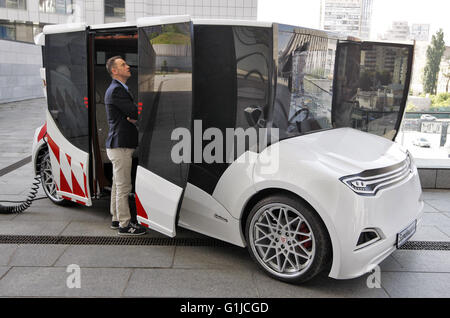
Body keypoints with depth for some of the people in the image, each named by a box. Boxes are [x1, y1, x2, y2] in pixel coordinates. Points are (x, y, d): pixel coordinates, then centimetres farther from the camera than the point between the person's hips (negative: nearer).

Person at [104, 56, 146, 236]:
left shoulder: (120, 89, 18)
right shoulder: (116, 90, -15)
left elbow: (131, 114, 15)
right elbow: (136, 113, -19)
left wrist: (134, 117, -6)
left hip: (118, 145, 10)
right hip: (120, 146, -10)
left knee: (118, 185, 17)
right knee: (123, 187, -4)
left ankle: (116, 219, 28)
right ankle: (124, 225, 5)